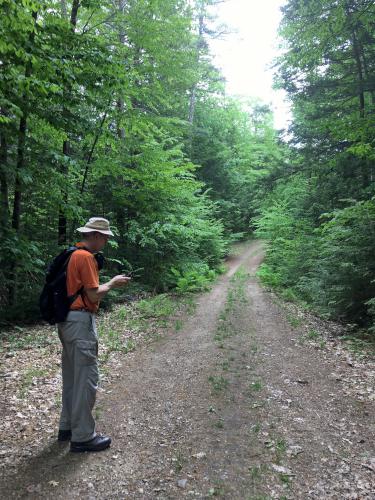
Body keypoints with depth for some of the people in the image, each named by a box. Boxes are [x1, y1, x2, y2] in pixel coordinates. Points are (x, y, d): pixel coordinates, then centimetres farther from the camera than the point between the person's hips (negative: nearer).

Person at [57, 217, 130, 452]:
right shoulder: (86, 257, -16)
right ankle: (83, 437, 8)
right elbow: (94, 295, -19)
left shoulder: (73, 254, 14)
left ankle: (68, 427, 30)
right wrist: (113, 283, -4)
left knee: (72, 377, 18)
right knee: (86, 379, -2)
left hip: (68, 320, 10)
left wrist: (110, 282, 13)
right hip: (81, 322, -10)